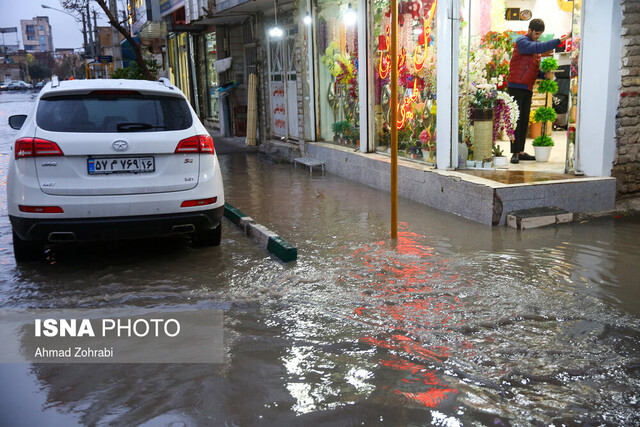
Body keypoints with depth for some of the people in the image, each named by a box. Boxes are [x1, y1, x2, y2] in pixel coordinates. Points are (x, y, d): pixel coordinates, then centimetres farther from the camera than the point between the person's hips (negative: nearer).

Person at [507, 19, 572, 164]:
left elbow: (535, 70, 21)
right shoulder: (522, 41, -7)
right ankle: (515, 153, -7)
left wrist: (545, 75, 0)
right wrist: (562, 39, -29)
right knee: (516, 119, -8)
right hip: (516, 86, -8)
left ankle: (521, 152, 10)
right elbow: (539, 48, -26)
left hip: (528, 88, 8)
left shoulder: (535, 44, 19)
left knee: (524, 120, 7)